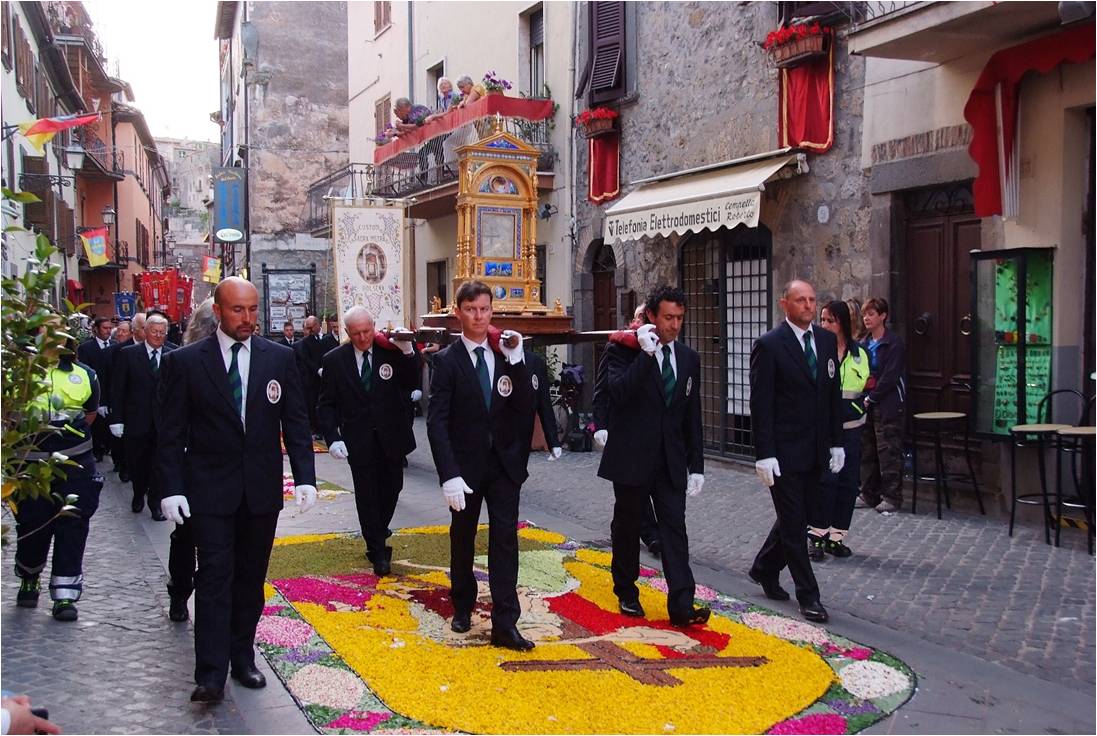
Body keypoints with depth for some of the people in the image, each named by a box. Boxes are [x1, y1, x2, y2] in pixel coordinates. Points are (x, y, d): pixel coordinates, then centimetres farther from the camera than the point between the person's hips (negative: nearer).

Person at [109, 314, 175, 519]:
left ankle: (155, 503, 18)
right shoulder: (128, 354, -1)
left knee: (159, 464, 4)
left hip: (163, 420, 0)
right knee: (137, 463, 14)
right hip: (136, 420, 0)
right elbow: (117, 389, -1)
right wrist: (116, 419, -5)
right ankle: (138, 495, 37)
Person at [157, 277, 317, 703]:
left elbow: (295, 422, 3)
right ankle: (211, 675, -2)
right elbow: (172, 432, -1)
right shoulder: (187, 361, -3)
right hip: (210, 490, -2)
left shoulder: (280, 358, 2)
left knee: (251, 577, 11)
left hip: (262, 488, 2)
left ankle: (242, 657, 24)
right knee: (215, 576, -5)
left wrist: (304, 477, -4)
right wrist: (172, 488, -8)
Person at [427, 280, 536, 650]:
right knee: (463, 538, 14)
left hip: (504, 463, 2)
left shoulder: (508, 354, 2)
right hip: (466, 464, -1)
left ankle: (504, 624, -1)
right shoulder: (447, 360, -7)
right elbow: (437, 422, -13)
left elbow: (526, 407, -7)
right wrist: (449, 475, -21)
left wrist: (516, 360, -17)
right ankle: (462, 606, 35)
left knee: (505, 538, -3)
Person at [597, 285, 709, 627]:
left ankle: (681, 605, -5)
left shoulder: (689, 358, 8)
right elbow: (618, 392, -23)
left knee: (675, 529, -3)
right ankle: (626, 593, 28)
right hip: (632, 457, -3)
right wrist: (646, 354, -26)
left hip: (671, 460, 3)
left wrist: (696, 464, 9)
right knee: (627, 527, 11)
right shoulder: (623, 349, -6)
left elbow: (693, 416, 11)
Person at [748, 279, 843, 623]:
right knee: (794, 522, 1)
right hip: (784, 452, -6)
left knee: (797, 518, 16)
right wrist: (764, 454, -16)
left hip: (816, 451, 6)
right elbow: (760, 404, -12)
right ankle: (808, 595, 11)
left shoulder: (827, 340, 8)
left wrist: (836, 442, 10)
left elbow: (833, 394, 13)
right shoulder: (769, 345, -10)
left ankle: (764, 569, 36)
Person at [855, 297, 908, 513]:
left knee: (888, 452, -3)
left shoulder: (894, 343, -8)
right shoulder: (865, 344, 13)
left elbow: (890, 376, -14)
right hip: (867, 404, 7)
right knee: (867, 451, 10)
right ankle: (869, 494, 19)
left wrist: (872, 398, -14)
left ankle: (892, 497, 4)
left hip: (887, 405, -7)